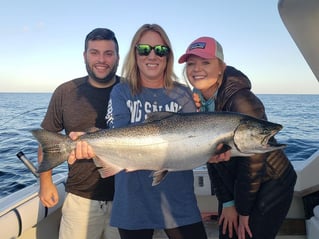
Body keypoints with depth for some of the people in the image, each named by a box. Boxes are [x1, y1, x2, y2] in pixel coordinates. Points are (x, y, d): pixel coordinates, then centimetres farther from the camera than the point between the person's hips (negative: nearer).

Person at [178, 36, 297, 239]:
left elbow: (253, 160, -23)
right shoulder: (197, 101, -7)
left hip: (271, 184, -6)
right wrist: (227, 202, -2)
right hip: (233, 185, 6)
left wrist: (243, 211, -11)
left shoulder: (241, 101, -28)